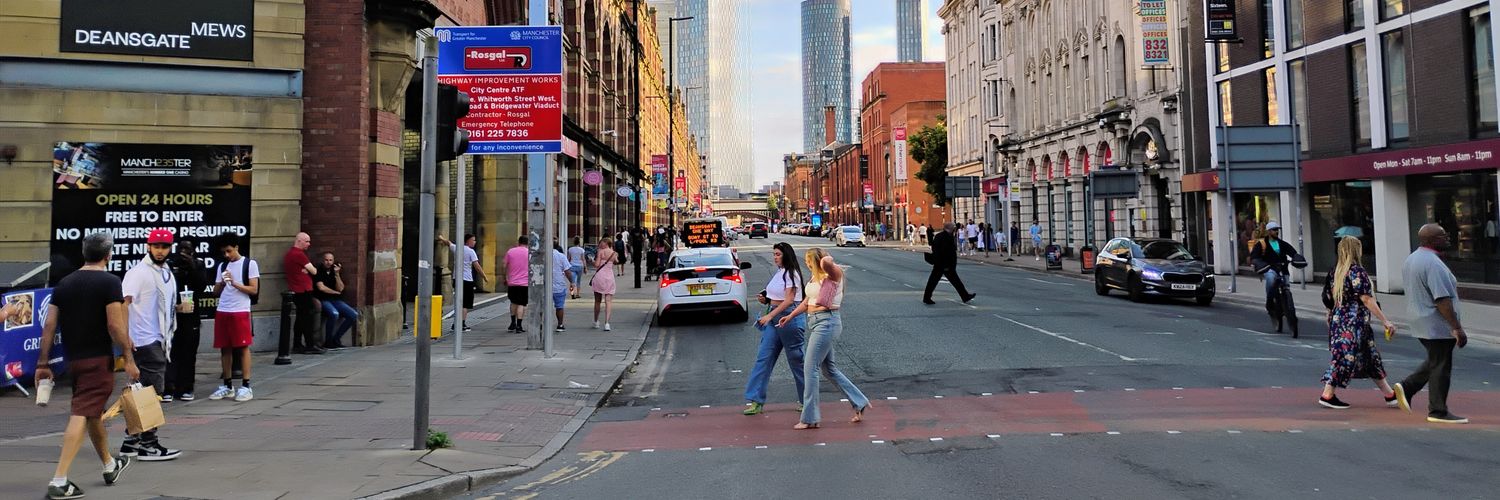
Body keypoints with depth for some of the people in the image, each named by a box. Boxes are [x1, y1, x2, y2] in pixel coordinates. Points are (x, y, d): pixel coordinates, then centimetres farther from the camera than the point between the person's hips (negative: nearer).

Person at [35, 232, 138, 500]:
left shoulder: (63, 283, 8)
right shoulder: (109, 282, -11)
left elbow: (49, 325, 6)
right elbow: (115, 325, -16)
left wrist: (43, 363, 9)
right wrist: (129, 359, -11)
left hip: (73, 358, 7)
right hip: (98, 359, -7)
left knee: (94, 412, 20)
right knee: (81, 416, -7)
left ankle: (110, 465, 36)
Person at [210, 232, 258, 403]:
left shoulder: (250, 264, 0)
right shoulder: (222, 266, 14)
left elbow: (254, 290, -5)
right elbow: (216, 291, 14)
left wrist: (234, 283, -15)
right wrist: (223, 283, -5)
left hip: (240, 312, -5)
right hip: (222, 312, 5)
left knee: (243, 347, -4)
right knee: (225, 348, 8)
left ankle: (246, 386, -2)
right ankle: (227, 386, 16)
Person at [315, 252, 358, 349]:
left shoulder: (335, 271, 13)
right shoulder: (319, 271, -2)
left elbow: (340, 289, 1)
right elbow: (321, 287, -12)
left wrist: (337, 274, -10)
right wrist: (336, 292, 1)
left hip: (335, 300, 6)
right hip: (322, 300, -6)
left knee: (354, 315, -13)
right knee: (334, 313, -36)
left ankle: (336, 339, -1)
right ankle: (328, 341, -17)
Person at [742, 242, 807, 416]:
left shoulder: (791, 274, -11)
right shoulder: (778, 273, 15)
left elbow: (788, 300, -18)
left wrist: (769, 316, -24)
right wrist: (765, 299, 5)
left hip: (789, 317, -8)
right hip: (773, 317, 9)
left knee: (796, 359, 2)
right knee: (764, 357, 1)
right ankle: (756, 401, 1)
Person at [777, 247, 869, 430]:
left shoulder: (835, 273, -12)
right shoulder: (815, 277, 13)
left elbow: (826, 262, -35)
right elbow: (808, 301, 23)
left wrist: (828, 259, -13)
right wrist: (790, 316, 27)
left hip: (827, 323, -9)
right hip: (815, 322, 9)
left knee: (810, 368, -7)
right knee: (829, 369, 15)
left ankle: (810, 418, 0)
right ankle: (860, 404, 26)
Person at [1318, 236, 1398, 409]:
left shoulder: (1335, 271, 9)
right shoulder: (1357, 272, -15)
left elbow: (1329, 299, 13)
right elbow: (1367, 299, -18)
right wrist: (1385, 321, -16)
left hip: (1337, 318, 9)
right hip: (1353, 322, -9)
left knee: (1371, 355, 16)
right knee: (1345, 356, -5)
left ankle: (1389, 394, 24)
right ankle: (1327, 395, -3)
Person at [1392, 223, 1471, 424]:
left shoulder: (1411, 259, 10)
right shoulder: (1433, 264, -21)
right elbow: (1443, 300, -25)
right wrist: (1457, 328, -22)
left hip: (1421, 323, 9)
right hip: (1437, 325, -9)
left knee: (1435, 362, 21)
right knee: (1441, 367, 0)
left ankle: (1407, 387, 13)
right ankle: (1438, 412, 8)